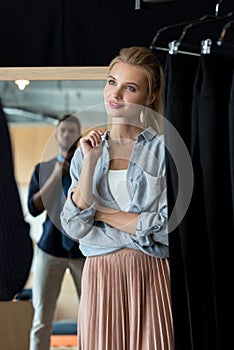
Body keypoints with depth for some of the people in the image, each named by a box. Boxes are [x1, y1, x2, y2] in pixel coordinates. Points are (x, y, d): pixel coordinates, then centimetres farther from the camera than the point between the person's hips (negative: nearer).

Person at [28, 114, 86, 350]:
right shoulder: (42, 169, 11)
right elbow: (34, 208, 1)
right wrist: (55, 176, -7)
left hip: (83, 249, -1)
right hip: (51, 248, 1)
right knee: (42, 320, -1)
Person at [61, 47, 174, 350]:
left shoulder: (162, 149, -3)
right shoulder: (86, 151, 8)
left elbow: (167, 227, -13)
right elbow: (74, 228, -2)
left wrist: (100, 212, -6)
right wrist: (90, 162, -9)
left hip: (152, 276, -3)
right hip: (100, 276, 3)